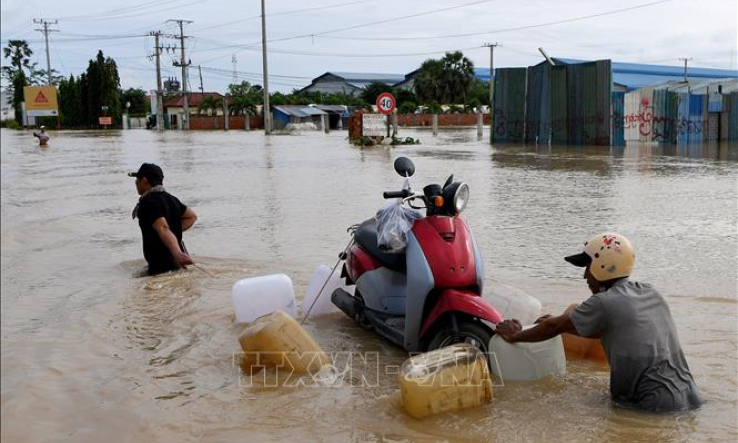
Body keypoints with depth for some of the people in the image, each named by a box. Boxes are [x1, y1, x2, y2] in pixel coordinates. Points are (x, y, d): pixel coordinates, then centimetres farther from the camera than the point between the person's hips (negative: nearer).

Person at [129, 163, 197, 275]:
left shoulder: (147, 202, -17)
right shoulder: (170, 198, 13)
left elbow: (163, 229, -34)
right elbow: (192, 216, 23)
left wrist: (177, 253, -47)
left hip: (160, 267, -10)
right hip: (175, 263, 10)